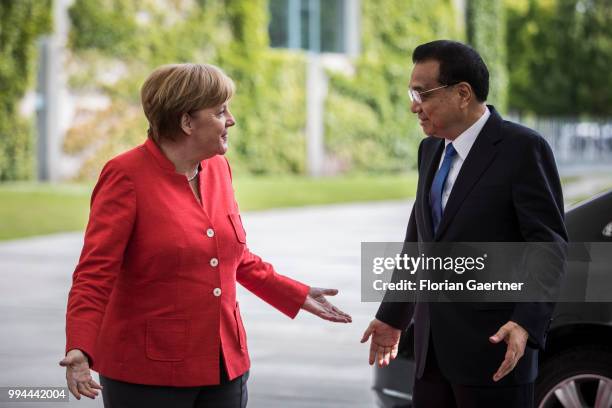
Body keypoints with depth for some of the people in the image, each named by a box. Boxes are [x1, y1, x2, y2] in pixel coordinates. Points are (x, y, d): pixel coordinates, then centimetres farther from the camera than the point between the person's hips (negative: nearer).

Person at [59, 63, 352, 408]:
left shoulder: (218, 168, 8)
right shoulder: (127, 176, -12)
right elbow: (94, 274, -16)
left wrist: (298, 296, 20)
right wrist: (80, 349, -30)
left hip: (225, 365, 6)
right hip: (147, 372, -6)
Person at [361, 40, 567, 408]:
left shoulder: (523, 149, -10)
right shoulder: (432, 150, 13)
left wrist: (527, 324, -24)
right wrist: (393, 316, 23)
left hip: (493, 346, -7)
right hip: (433, 348, 7)